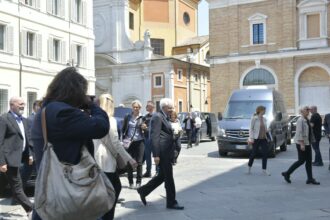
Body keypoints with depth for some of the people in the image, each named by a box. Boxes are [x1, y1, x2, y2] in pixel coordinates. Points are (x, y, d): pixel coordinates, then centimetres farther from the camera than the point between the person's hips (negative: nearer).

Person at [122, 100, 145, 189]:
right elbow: (123, 129, 11)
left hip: (139, 142, -1)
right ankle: (130, 182, 13)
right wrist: (124, 138, -2)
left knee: (139, 162, 0)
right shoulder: (127, 117, 6)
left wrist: (144, 128, -15)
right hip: (129, 142, 1)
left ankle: (138, 182, 8)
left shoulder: (142, 118, 3)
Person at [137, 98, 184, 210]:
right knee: (168, 177, -1)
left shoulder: (165, 118, 17)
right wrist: (156, 155, -22)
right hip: (162, 153, -10)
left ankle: (143, 190, 28)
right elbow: (154, 137, -19)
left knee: (162, 175, 16)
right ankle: (171, 202, 11)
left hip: (167, 152, 10)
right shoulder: (157, 117, -13)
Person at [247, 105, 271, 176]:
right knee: (254, 153, 4)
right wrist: (251, 138, -14)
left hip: (264, 138, 6)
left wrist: (266, 130, 3)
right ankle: (249, 167, 24)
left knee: (265, 153, -1)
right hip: (256, 138, -6)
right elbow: (251, 129, -9)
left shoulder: (264, 119, 9)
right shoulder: (254, 118, -9)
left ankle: (264, 169, 6)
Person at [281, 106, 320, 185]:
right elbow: (299, 133, -20)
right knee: (301, 160, -4)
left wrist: (311, 141, 18)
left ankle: (310, 179, 11)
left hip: (307, 143, 9)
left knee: (309, 161, 7)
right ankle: (287, 173, 8)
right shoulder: (300, 120, -15)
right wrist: (302, 144, -24)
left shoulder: (307, 120, 13)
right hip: (301, 143, -9)